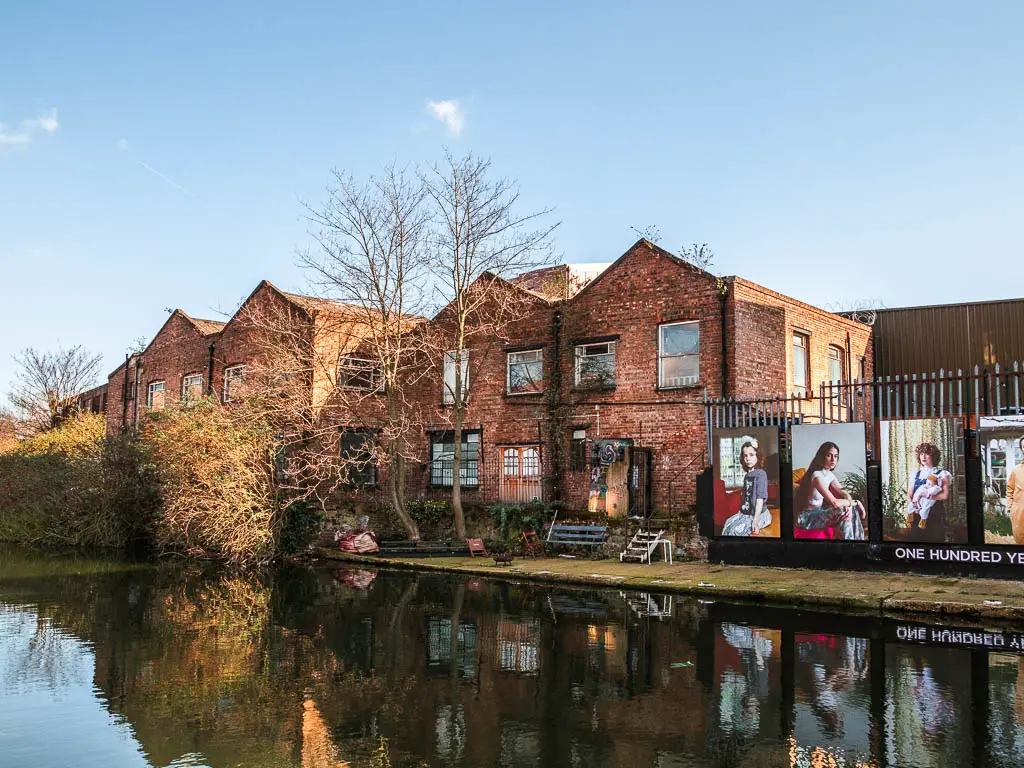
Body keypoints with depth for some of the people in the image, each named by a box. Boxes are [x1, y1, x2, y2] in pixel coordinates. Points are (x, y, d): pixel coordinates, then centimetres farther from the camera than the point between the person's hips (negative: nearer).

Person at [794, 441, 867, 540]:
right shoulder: (817, 476, -24)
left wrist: (849, 505, -22)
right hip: (806, 518, -9)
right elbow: (834, 503, -31)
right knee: (842, 510, -26)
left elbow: (844, 493, 0)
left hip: (819, 513, 9)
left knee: (853, 510, -5)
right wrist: (855, 502, -17)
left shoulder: (830, 474, 6)